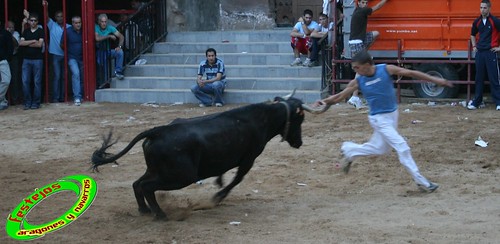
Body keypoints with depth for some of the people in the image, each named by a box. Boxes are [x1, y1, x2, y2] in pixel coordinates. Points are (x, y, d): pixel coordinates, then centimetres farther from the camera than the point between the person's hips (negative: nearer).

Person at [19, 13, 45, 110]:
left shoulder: (41, 31, 2)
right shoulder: (26, 31, 13)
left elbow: (39, 44, -11)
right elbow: (20, 43, -1)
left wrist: (27, 43, -3)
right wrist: (33, 41, -9)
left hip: (37, 59, -3)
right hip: (26, 59, 3)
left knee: (37, 82, -2)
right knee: (25, 81, -2)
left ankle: (36, 103, 4)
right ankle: (27, 102, 5)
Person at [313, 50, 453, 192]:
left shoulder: (386, 69, -13)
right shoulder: (358, 81, -13)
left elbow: (411, 73, -11)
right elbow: (340, 96, -8)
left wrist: (434, 79, -11)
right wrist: (324, 102, -25)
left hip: (392, 114, 3)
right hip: (379, 119, -3)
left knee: (381, 148, 16)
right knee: (402, 147, -11)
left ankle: (349, 150, 35)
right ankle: (420, 181, -2)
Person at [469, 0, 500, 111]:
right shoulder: (477, 22, 10)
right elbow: (473, 35, 27)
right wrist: (474, 46, 16)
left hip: (491, 52, -5)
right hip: (480, 52, 5)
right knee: (479, 78, 9)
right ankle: (476, 102, 15)